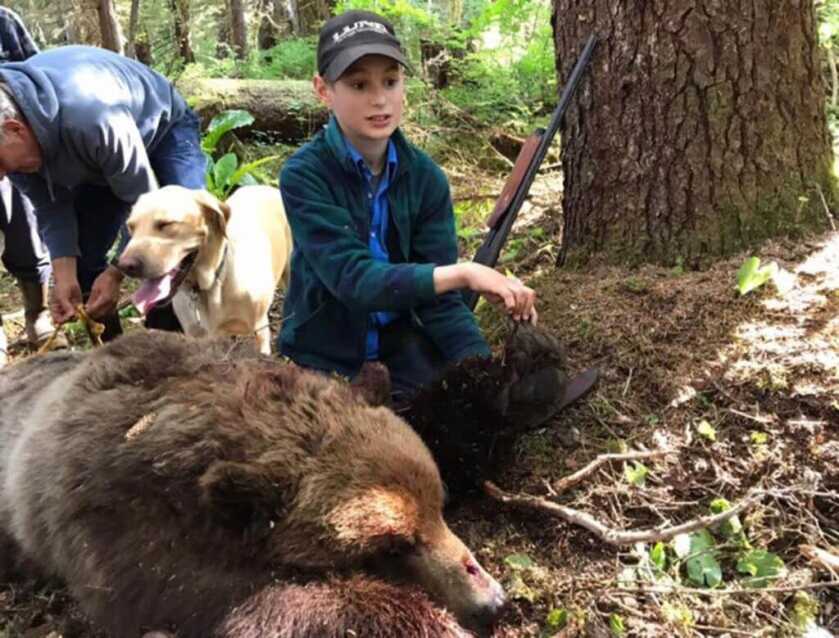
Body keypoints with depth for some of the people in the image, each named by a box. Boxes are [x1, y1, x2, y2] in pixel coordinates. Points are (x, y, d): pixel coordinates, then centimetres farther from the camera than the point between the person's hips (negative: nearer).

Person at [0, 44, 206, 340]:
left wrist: (116, 273, -30)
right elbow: (52, 206, -12)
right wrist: (64, 278, -24)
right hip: (98, 159, 6)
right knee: (79, 257, 2)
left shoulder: (92, 119, -46)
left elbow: (144, 199, -33)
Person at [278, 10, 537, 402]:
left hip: (401, 345, 3)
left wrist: (483, 368, -26)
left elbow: (439, 293, -10)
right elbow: (352, 279, -29)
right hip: (322, 359, -3)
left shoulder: (426, 177, -6)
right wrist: (463, 273, -39)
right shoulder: (304, 175, -18)